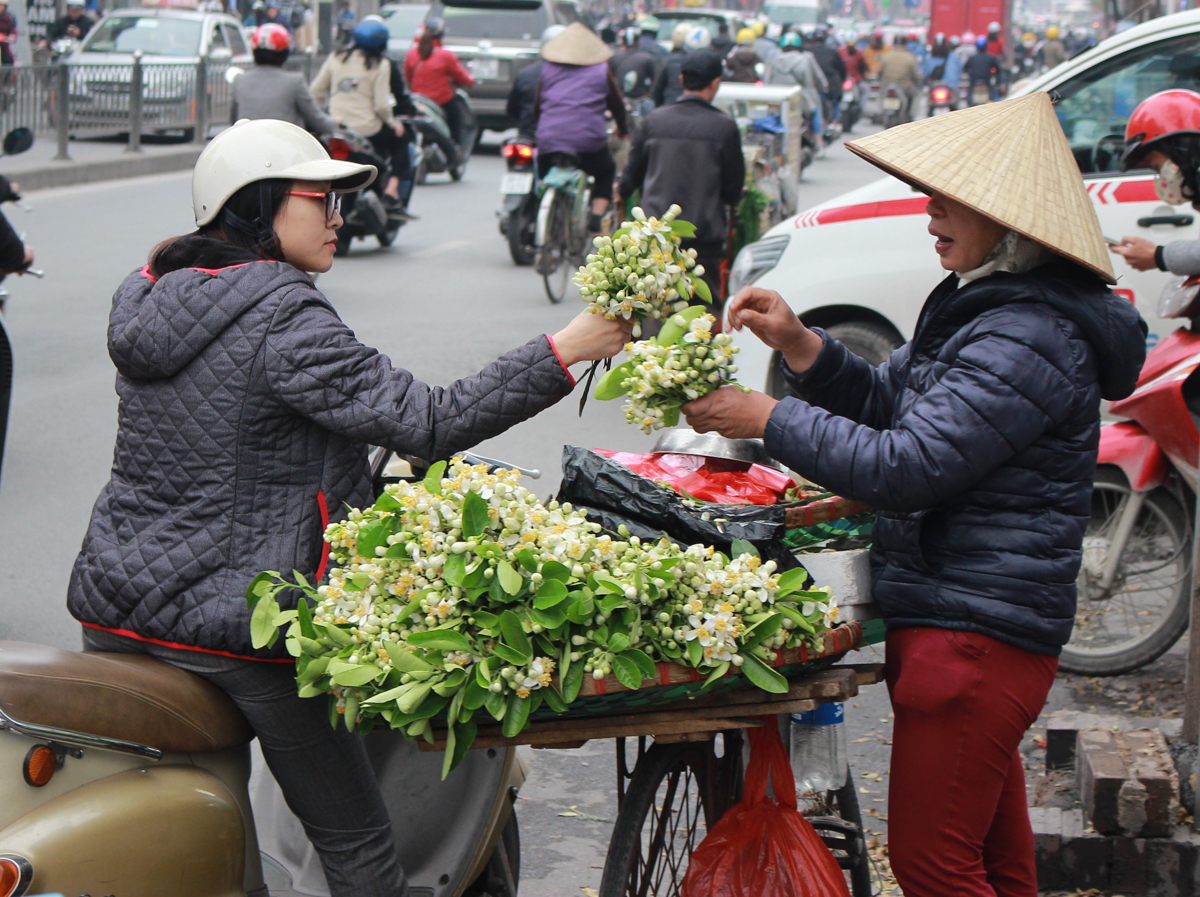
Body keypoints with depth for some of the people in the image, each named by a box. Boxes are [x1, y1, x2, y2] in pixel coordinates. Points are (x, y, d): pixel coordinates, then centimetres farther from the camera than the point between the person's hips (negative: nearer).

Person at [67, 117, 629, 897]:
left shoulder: (147, 298, 10)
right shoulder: (285, 321, -16)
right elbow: (428, 422, -21)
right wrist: (565, 352, -18)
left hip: (113, 612, 8)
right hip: (237, 624, -8)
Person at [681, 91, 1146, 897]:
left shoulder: (1030, 342, -22)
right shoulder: (982, 304, 13)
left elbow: (906, 467, -26)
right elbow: (888, 403, 17)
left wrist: (767, 420, -18)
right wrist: (800, 345, 0)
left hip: (974, 636, -11)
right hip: (977, 625, 11)